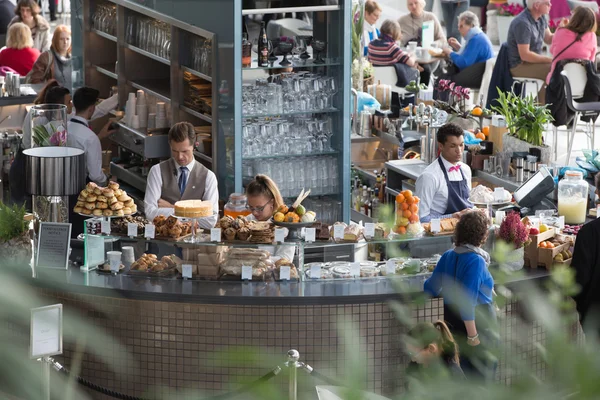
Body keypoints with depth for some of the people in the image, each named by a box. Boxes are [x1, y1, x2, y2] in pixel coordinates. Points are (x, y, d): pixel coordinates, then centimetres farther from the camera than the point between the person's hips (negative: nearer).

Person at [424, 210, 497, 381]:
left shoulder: (448, 256, 2)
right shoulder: (476, 261, -20)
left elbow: (430, 288, 11)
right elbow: (467, 300, -26)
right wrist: (472, 334, -24)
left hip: (452, 318, 7)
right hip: (478, 321, -7)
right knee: (481, 370, 6)